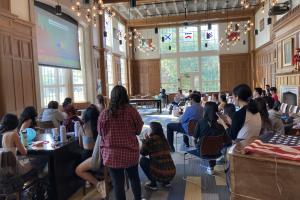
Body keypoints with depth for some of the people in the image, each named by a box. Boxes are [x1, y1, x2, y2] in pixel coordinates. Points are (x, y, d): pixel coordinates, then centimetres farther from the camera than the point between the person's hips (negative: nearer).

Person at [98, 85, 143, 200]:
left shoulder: (104, 114, -10)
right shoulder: (132, 111, -11)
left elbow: (101, 133, 4)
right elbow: (138, 130, 2)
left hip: (112, 154, -1)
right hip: (130, 152, 1)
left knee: (118, 183, 10)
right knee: (134, 178, 23)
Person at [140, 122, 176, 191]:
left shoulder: (151, 140, -9)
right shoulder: (164, 139, 9)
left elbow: (142, 153, 6)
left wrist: (146, 140, 15)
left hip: (160, 175, -7)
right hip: (172, 174, 7)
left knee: (142, 160, 10)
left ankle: (153, 184, 9)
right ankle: (166, 182, 20)